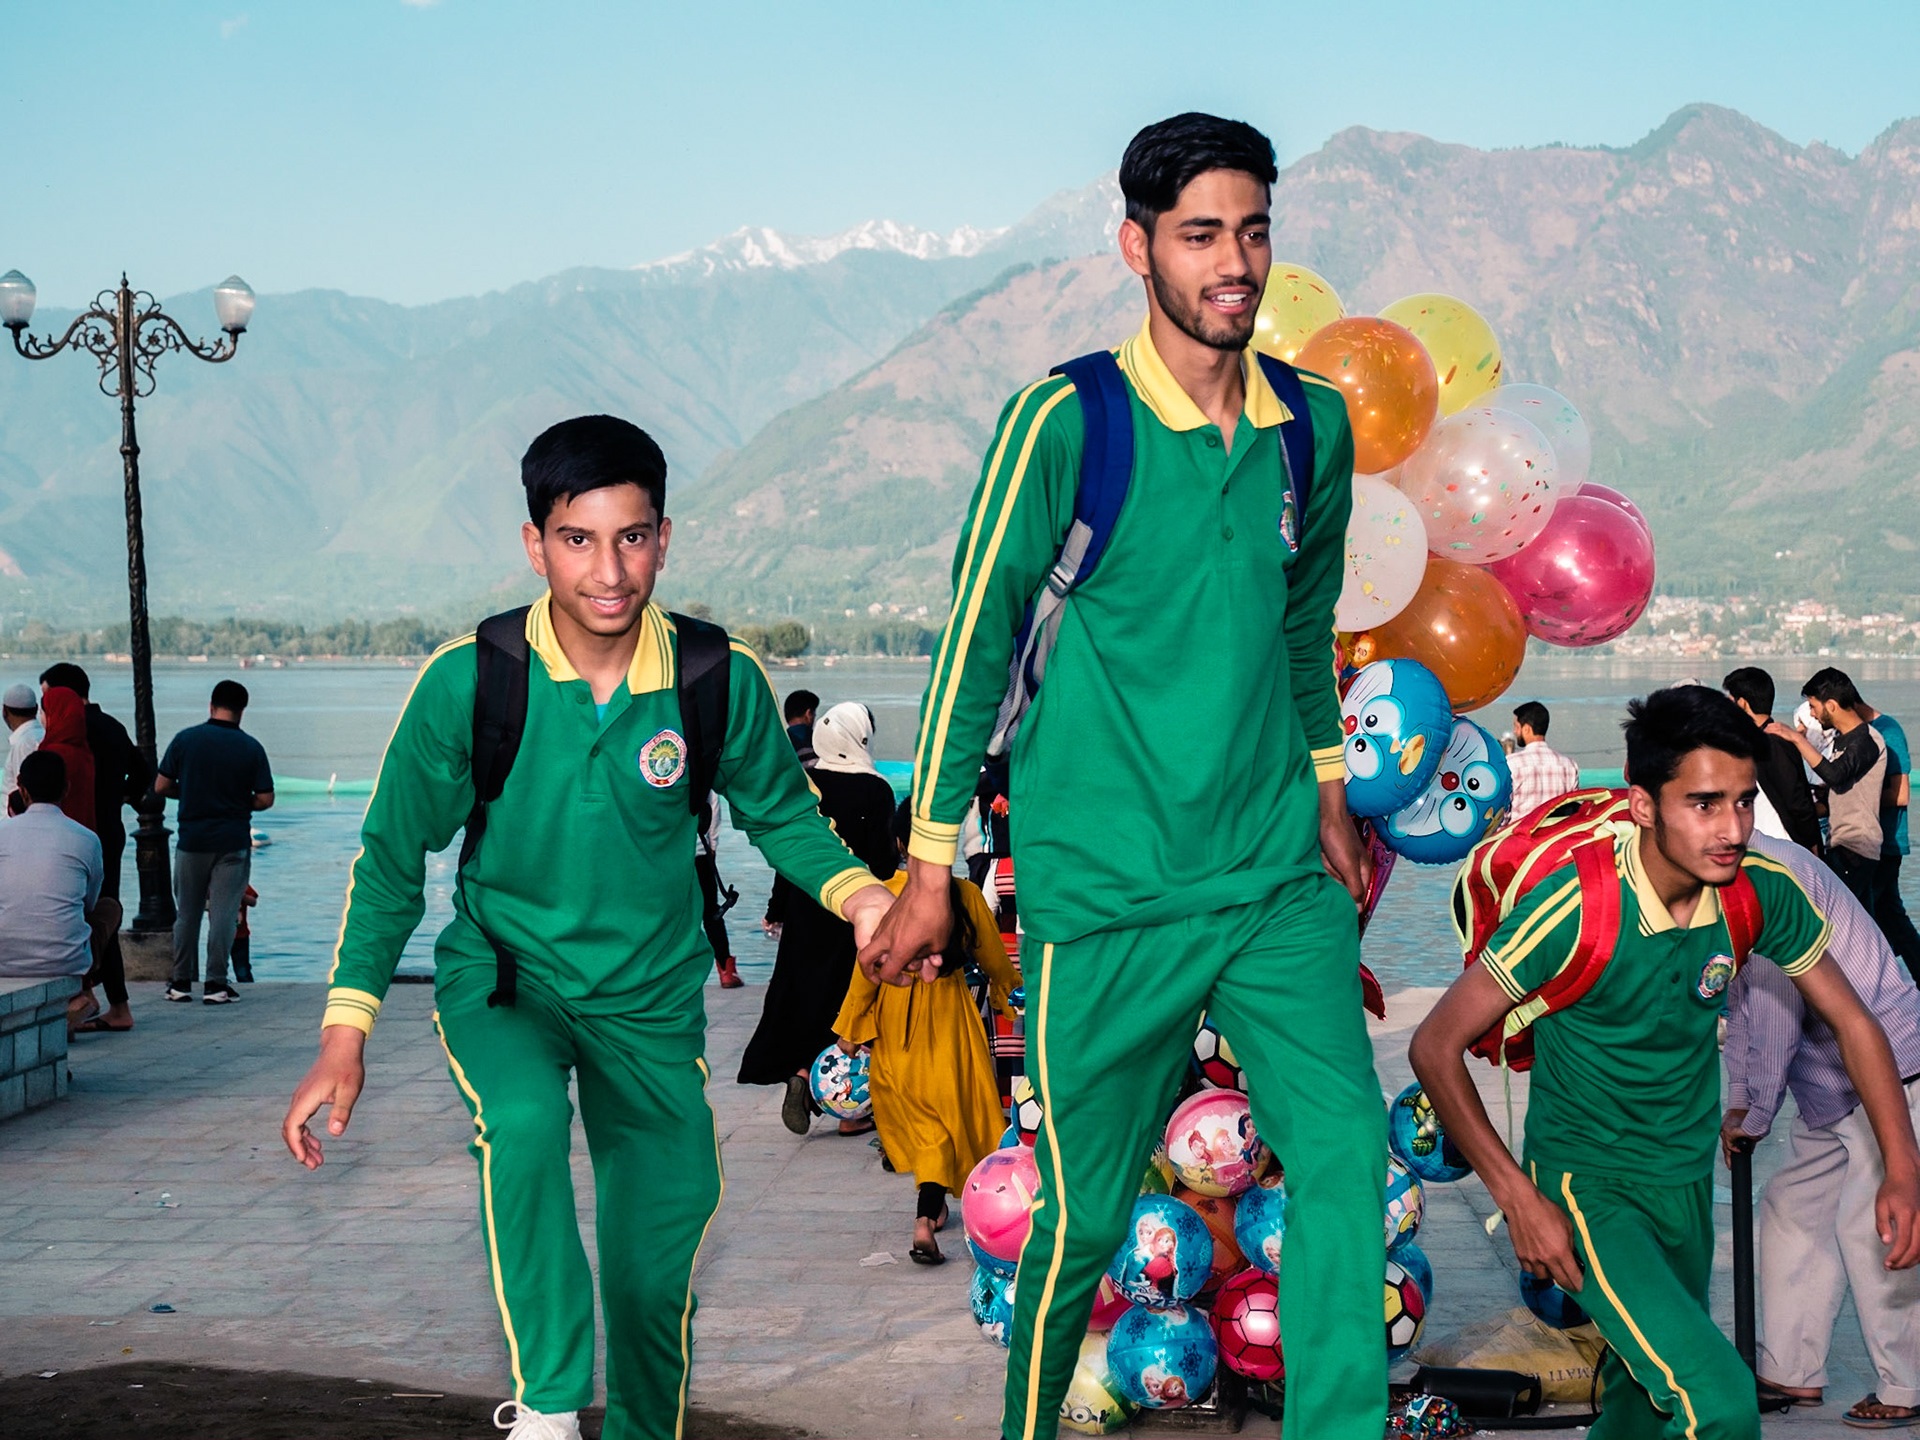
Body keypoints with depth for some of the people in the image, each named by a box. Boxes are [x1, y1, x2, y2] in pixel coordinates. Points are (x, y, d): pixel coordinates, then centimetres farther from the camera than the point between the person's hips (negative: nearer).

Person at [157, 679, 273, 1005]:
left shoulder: (185, 739, -2)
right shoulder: (251, 748, -5)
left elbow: (161, 786, 0)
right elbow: (265, 799, -4)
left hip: (192, 840, 1)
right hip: (233, 843, -1)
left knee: (186, 913, 12)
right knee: (223, 913, 1)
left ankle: (180, 983, 16)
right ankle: (216, 984, -1)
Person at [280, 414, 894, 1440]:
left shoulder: (721, 681, -14)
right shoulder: (467, 680, -17)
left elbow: (780, 813, 5)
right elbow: (393, 855, -5)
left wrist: (855, 893, -16)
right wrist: (344, 1036, -9)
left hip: (650, 992, 2)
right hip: (500, 977, -2)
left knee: (664, 1227, 9)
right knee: (524, 1121, -34)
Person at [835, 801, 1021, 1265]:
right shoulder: (966, 894, -9)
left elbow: (868, 968, -9)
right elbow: (992, 956, 5)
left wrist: (849, 1027, 3)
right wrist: (1003, 985, 28)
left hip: (895, 1015, 1)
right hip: (948, 1013, -1)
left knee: (914, 1111, 18)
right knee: (947, 1112, 7)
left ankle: (931, 1208, 31)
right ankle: (926, 1218, -5)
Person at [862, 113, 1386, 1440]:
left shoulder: (1315, 425, 5)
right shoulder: (1068, 423, -10)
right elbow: (977, 641, -5)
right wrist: (930, 869, -3)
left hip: (1282, 878, 4)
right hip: (1108, 885, -4)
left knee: (1345, 1147, -13)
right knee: (1086, 1212, 6)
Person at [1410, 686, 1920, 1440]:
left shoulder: (1762, 893, -12)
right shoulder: (1575, 909, -27)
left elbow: (1852, 1021, 3)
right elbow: (1435, 1046, -20)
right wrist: (1518, 1198, -22)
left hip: (1688, 1178, 6)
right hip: (1585, 1180, -6)